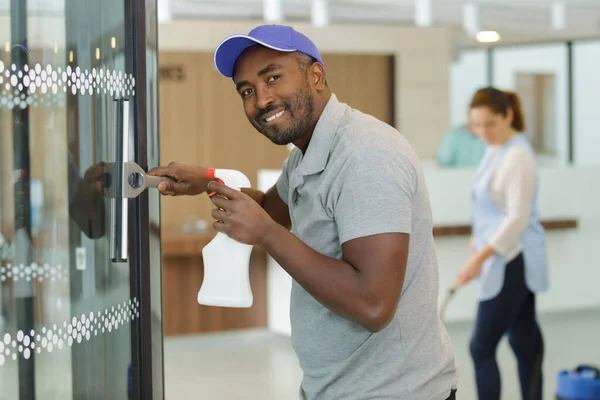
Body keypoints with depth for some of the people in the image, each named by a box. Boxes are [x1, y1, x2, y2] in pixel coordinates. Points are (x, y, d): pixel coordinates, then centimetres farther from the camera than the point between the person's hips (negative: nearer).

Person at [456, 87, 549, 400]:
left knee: (482, 347, -7)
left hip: (513, 262, -9)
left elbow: (518, 217, -23)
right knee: (524, 341, 13)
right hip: (510, 259, 9)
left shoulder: (518, 156, -19)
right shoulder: (496, 149, 9)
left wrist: (480, 257, -25)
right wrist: (480, 237, 21)